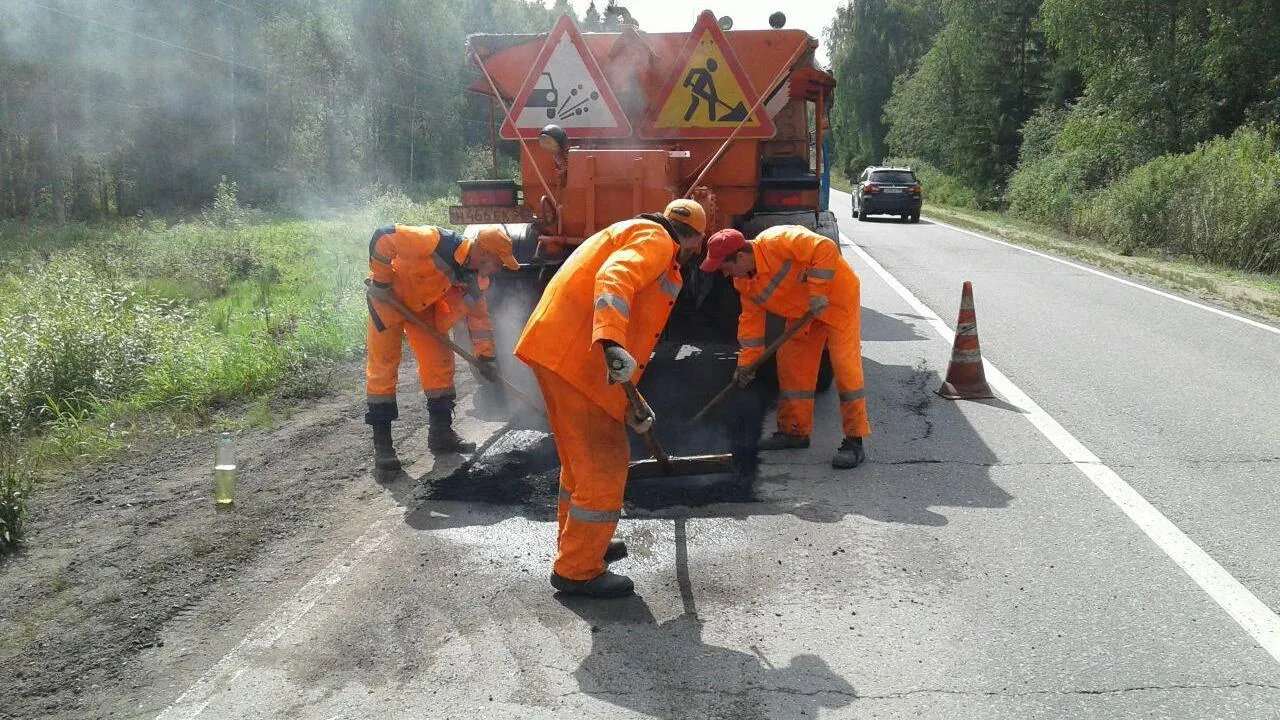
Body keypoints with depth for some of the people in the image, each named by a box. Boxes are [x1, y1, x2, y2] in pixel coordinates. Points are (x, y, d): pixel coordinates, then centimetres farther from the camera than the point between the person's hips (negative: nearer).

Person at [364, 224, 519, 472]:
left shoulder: (476, 278, -12)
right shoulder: (436, 242, -36)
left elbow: (478, 314, 1)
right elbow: (383, 237, -34)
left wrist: (486, 356, -1)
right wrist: (381, 281, -26)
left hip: (423, 303, 7)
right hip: (389, 294, -7)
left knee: (440, 360, 4)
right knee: (383, 365, -8)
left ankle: (440, 432, 15)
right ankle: (381, 444, -4)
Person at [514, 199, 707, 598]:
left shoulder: (636, 237, 30)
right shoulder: (655, 239, -1)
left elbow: (635, 330, 30)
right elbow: (613, 278, -24)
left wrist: (629, 403, 30)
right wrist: (612, 343, -38)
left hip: (558, 352, 10)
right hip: (576, 355, -10)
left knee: (582, 459, 23)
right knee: (603, 465, -3)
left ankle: (578, 545, 38)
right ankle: (578, 570, 6)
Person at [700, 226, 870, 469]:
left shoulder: (778, 242, -31)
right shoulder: (743, 282, -5)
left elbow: (826, 248, -34)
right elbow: (751, 319, 3)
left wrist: (817, 292, -33)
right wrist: (746, 362, 0)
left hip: (836, 296, -8)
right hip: (802, 310, 8)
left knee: (845, 366, -12)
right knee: (791, 365, 7)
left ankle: (854, 441, -9)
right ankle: (795, 431, 20)